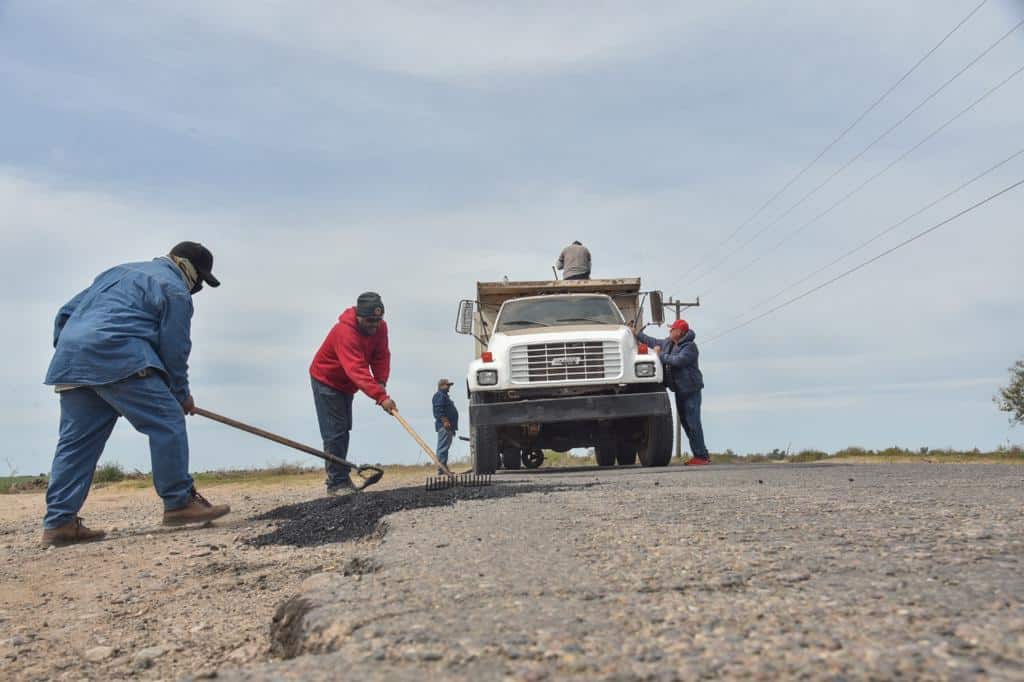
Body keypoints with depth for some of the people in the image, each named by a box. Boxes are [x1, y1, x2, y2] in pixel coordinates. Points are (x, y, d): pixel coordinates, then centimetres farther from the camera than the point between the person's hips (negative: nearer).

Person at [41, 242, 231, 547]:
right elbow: (174, 348, 1)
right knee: (167, 423, -6)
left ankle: (59, 522, 7)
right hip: (116, 354, -9)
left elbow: (67, 312, 30)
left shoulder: (121, 272, 32)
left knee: (76, 440, 9)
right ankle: (179, 502, -6)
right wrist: (181, 394, 13)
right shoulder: (174, 289, 6)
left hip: (69, 356, 9)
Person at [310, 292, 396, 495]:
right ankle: (336, 483, -8)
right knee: (334, 433, -12)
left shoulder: (380, 327, -12)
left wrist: (381, 381, -24)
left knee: (344, 431, 15)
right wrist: (381, 397, -52)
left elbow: (381, 355, -6)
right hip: (326, 381, -8)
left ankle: (341, 477, 25)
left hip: (346, 384, 8)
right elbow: (357, 370, -45)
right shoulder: (345, 332, -37)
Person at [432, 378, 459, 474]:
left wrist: (452, 426, 27)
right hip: (444, 426, -11)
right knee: (443, 447, -13)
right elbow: (439, 410, -19)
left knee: (444, 448, 12)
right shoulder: (439, 395, -7)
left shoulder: (444, 396, 26)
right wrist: (445, 421, -26)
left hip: (448, 427, 11)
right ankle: (441, 469, -15)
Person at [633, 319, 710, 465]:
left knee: (693, 423, -12)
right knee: (685, 423, 11)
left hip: (691, 390, -9)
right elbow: (652, 341, 26)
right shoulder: (668, 343, 12)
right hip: (679, 391, 9)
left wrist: (660, 355, -17)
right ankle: (700, 455, 17)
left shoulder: (689, 347, -15)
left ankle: (702, 456, -8)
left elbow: (678, 360, -29)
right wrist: (636, 334, 28)